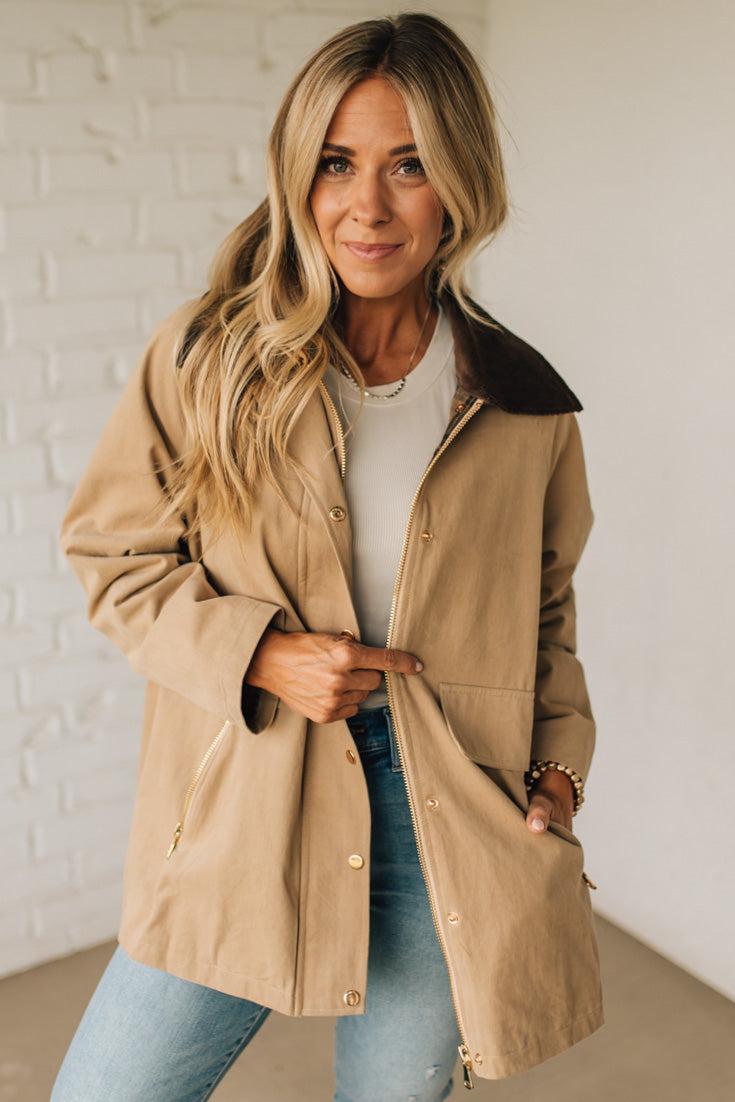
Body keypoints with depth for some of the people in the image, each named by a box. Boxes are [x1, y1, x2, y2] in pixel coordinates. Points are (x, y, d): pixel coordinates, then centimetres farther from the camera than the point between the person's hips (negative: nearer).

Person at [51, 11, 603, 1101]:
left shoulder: (525, 401, 1)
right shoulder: (211, 354, -5)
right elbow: (109, 547, 1)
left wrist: (557, 762, 1)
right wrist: (256, 655, -14)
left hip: (448, 825, 1)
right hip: (242, 814, 0)